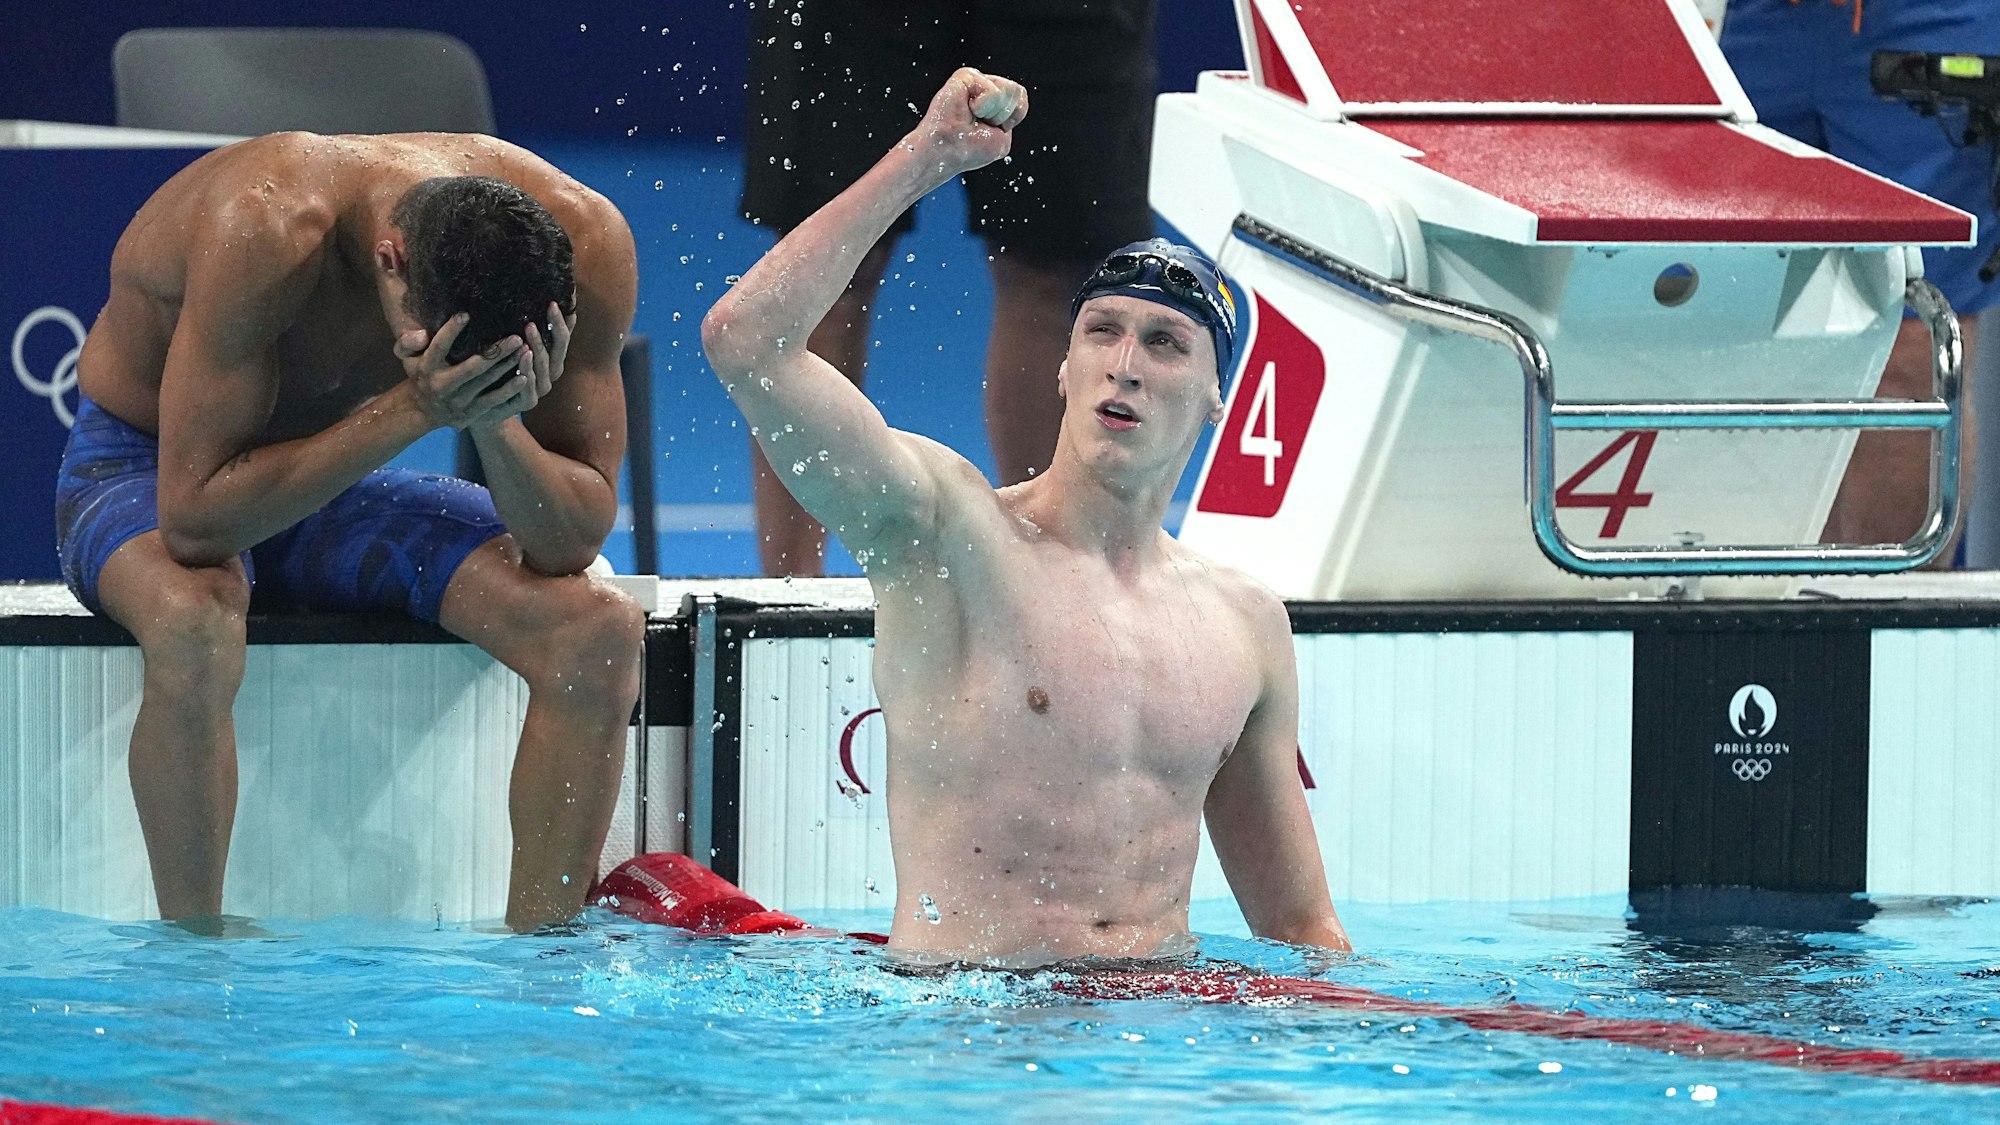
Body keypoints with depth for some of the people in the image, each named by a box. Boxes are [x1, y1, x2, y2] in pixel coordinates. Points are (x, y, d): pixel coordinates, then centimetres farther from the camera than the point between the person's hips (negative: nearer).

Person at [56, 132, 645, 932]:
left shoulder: (581, 241, -22)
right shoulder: (265, 228, -36)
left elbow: (574, 541, -17)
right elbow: (192, 517, -36)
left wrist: (496, 421, -37)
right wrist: (412, 411, -41)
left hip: (337, 484, 5)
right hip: (144, 470, -4)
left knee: (600, 631, -20)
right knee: (194, 627, -40)